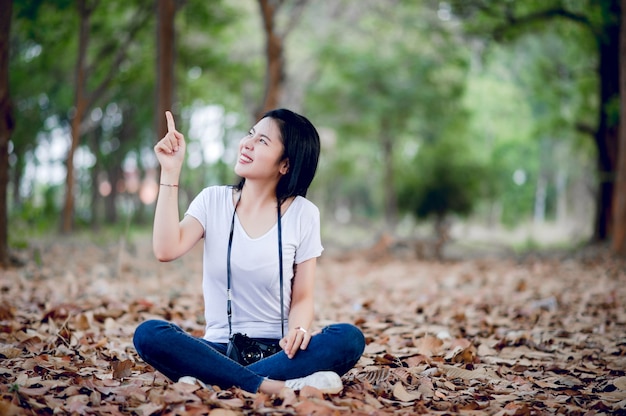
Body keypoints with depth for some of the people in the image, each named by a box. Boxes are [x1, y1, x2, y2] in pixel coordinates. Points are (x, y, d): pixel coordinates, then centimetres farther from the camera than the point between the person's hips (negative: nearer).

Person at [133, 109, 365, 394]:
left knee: (349, 338, -29)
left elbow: (303, 297, 1)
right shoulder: (213, 200, 4)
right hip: (219, 349, 0)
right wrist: (170, 172, -11)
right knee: (148, 334, -28)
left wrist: (298, 331, -22)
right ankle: (273, 387, -34)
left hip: (276, 350, 0)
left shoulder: (303, 214, 1)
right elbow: (166, 250, -13)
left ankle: (212, 383, -31)